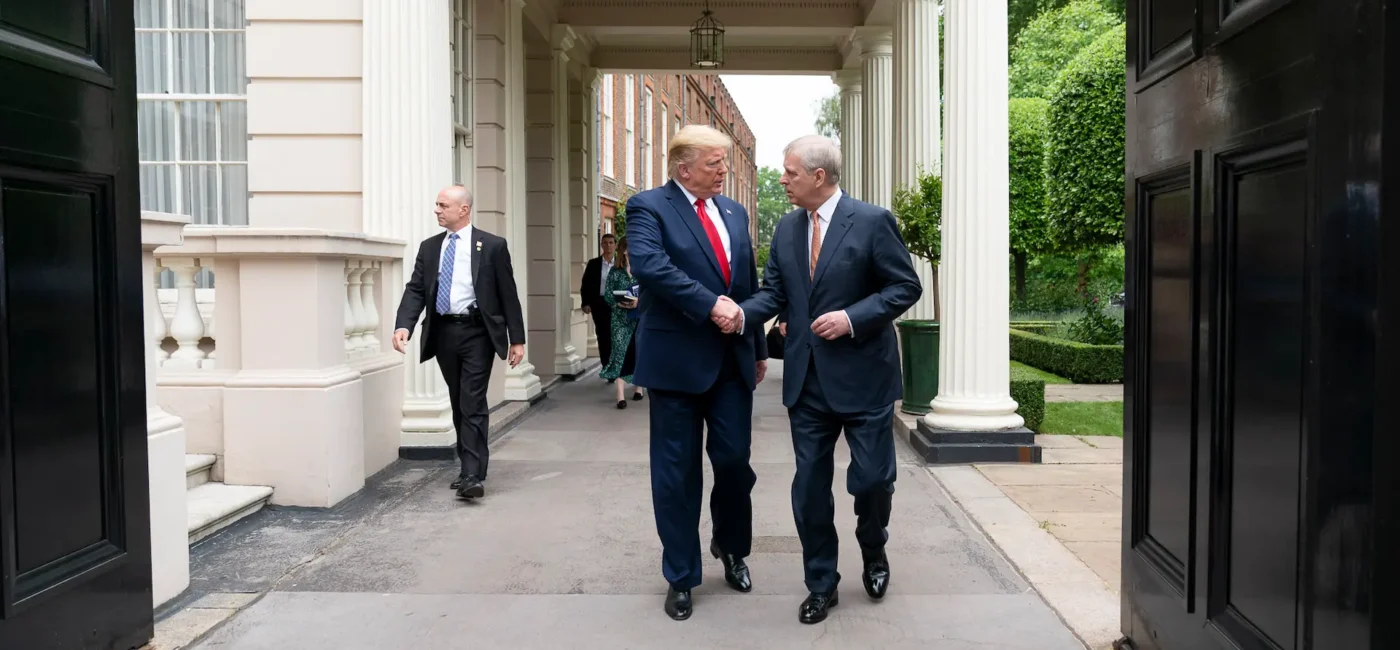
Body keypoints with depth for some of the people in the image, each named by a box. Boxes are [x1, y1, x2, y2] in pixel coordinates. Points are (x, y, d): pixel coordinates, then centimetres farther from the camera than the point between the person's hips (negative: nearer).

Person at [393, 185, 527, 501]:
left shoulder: (492, 246, -2)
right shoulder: (429, 247, 9)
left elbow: (508, 293, -2)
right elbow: (415, 289, 3)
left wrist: (517, 338, -3)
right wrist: (404, 325, -15)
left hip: (476, 332, -5)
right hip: (443, 332, 5)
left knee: (473, 404, -10)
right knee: (458, 404, 13)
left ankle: (473, 476, -11)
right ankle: (469, 467, 25)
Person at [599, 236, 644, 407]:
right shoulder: (615, 271, 4)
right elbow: (607, 293, 2)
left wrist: (639, 301, -18)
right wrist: (618, 303, -15)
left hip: (640, 317, 1)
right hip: (620, 318, -1)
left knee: (638, 350, 8)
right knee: (620, 351, -8)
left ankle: (637, 384, 24)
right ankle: (620, 393, -13)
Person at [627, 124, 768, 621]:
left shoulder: (734, 212, 14)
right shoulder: (648, 207, -5)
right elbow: (650, 265, -23)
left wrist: (759, 348, 17)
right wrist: (710, 304, -26)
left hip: (732, 359, 5)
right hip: (678, 358, -4)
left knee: (734, 459, 5)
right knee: (677, 471, 4)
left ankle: (731, 547, 33)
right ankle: (681, 577, 20)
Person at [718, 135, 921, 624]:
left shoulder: (872, 221, -9)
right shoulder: (786, 227, 7)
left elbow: (905, 287, -8)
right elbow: (774, 291, 6)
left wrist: (852, 318, -19)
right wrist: (742, 313, -14)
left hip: (863, 375, -4)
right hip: (807, 378, 5)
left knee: (872, 477, 4)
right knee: (809, 484, 8)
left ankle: (873, 552, 36)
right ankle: (821, 584, 23)